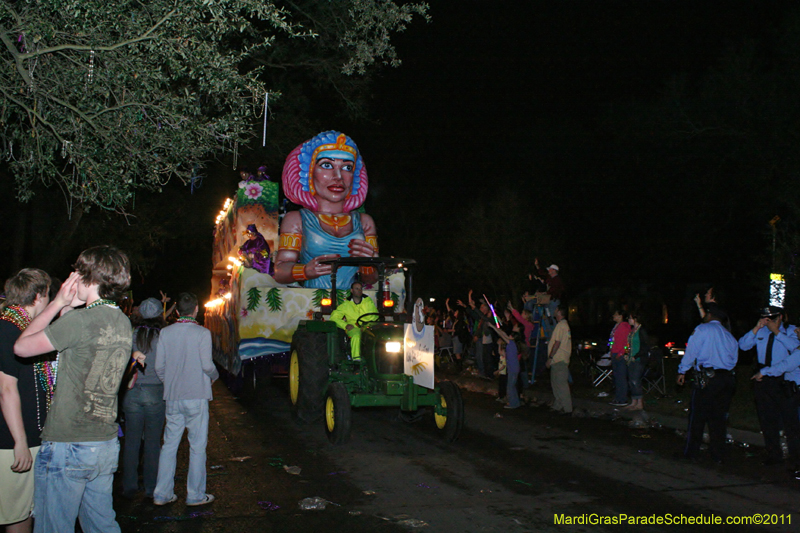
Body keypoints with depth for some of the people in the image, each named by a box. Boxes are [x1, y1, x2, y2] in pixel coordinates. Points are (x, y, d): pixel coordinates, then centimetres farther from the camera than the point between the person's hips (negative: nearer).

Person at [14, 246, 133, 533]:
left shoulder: (80, 320, -18)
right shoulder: (123, 323, 6)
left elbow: (22, 347, -7)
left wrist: (57, 304, -2)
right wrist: (67, 309, 8)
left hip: (67, 446, -8)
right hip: (107, 445, 8)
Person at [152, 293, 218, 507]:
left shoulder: (165, 332, 3)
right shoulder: (202, 333, -9)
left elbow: (159, 366, 3)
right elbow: (207, 365, -13)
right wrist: (215, 376, 9)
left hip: (172, 398, 4)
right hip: (196, 397, -4)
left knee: (169, 445, 12)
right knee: (197, 446, 5)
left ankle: (162, 493, 16)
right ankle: (195, 495, 10)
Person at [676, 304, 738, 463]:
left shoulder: (702, 329, -2)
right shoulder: (729, 336, 14)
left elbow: (690, 351, -4)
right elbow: (734, 359, 18)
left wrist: (682, 371, 3)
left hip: (706, 378, -5)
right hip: (727, 378, 5)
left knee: (697, 416, 3)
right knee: (719, 417, 11)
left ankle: (691, 452, 9)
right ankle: (718, 454, 14)